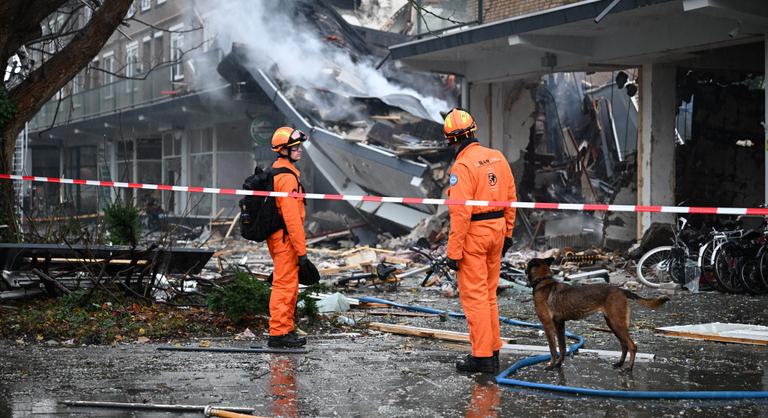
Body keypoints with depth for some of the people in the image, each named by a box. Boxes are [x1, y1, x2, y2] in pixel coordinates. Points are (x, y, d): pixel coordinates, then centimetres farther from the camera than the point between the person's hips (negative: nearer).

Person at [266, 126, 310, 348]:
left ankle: (287, 330, 25)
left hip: (275, 236, 10)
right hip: (285, 238, -10)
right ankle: (278, 334, -4)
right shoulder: (287, 177, -18)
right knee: (285, 285, -6)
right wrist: (301, 249, -21)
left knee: (289, 286, 18)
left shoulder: (275, 170, 15)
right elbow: (291, 216, -23)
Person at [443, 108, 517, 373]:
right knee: (488, 294, 17)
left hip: (473, 234, -7)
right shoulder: (497, 157, 5)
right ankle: (492, 351, 22)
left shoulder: (462, 166, -18)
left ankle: (482, 357, 1)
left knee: (474, 296, -1)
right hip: (497, 231, 8)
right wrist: (507, 233, 19)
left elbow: (460, 213, -21)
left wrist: (453, 252, -16)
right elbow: (510, 198, 10)